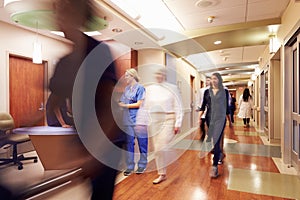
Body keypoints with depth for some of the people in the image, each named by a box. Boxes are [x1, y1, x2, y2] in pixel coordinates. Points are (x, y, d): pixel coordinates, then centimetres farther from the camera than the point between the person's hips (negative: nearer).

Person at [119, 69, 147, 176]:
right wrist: (117, 103, -7)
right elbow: (123, 102, 12)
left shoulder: (140, 88, -5)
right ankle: (130, 166, 19)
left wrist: (125, 105, -11)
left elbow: (139, 104, -11)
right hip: (128, 120, 6)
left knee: (142, 142, 6)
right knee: (129, 143, 8)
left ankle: (142, 165, 22)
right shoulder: (127, 88, 14)